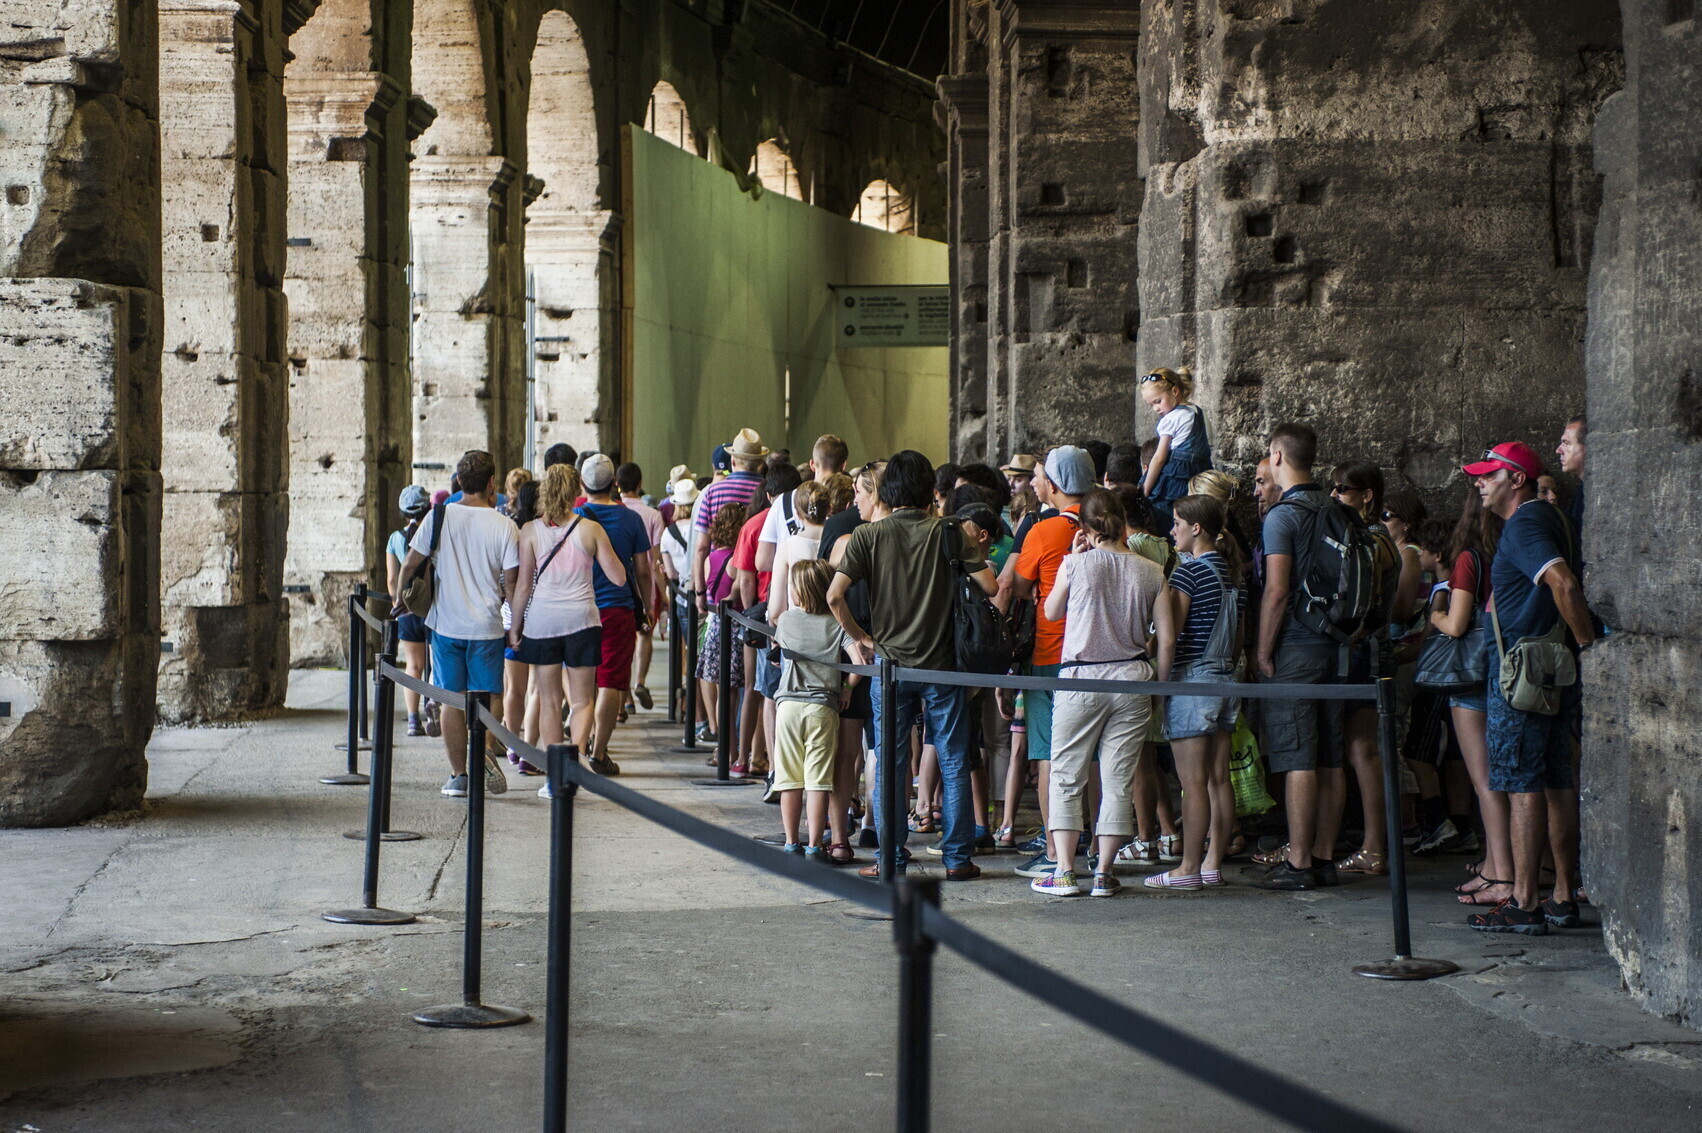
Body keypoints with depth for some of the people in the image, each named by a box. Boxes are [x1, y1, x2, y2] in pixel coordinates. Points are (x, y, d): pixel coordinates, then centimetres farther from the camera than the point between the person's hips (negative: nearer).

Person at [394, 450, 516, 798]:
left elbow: (410, 564, 1)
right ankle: (485, 750, -19)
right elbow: (511, 583, -6)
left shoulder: (438, 517, -3)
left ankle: (459, 775, 9)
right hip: (487, 626, -1)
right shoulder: (504, 526, -6)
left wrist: (400, 599, 19)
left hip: (446, 624, 1)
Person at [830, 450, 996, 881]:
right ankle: (958, 857, 9)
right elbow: (989, 586, -8)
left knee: (889, 764, 8)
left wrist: (859, 636, 4)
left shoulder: (868, 535, -3)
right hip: (942, 664, 0)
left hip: (890, 664, 0)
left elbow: (835, 595, -10)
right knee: (953, 764, 7)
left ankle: (891, 858, 10)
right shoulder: (947, 533, -4)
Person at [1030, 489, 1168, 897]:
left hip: (1082, 678, -2)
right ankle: (1104, 872, 8)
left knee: (1066, 776, 7)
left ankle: (1063, 871, 4)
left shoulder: (1076, 564, -6)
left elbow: (1050, 613, 10)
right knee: (1119, 779, 7)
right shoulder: (1151, 572, 0)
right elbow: (1166, 635, -1)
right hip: (1132, 679, 2)